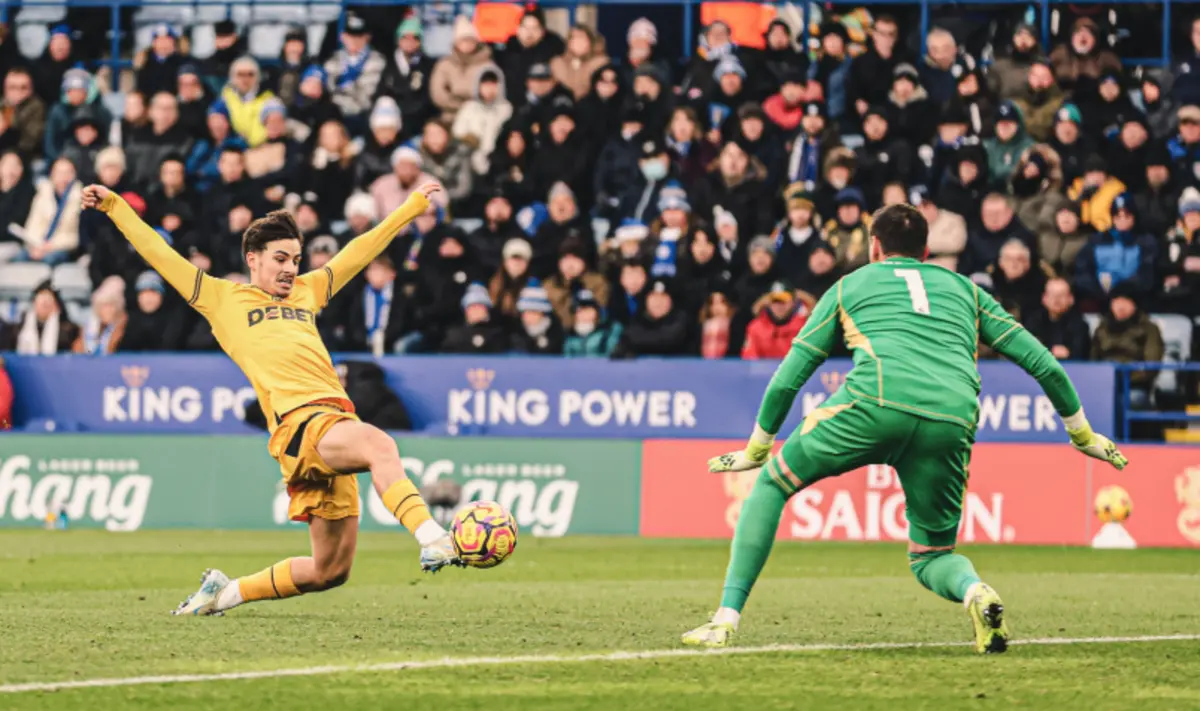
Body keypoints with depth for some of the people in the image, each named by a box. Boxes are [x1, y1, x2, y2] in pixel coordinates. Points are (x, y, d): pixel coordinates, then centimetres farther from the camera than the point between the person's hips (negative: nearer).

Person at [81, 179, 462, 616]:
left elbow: (361, 250, 37)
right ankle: (430, 540, -52)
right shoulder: (223, 299, 16)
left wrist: (415, 204, 44)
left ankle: (225, 592, 24)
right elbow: (159, 254, 17)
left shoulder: (306, 292, 30)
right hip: (299, 420, -6)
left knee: (330, 570, 5)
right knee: (380, 445, -36)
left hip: (336, 419, 7)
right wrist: (113, 205, 16)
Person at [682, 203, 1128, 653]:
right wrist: (1083, 435, 42)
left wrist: (756, 450, 41)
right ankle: (975, 592, -17)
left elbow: (787, 380, 28)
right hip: (952, 423, 2)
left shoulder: (850, 287, 29)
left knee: (771, 485, 20)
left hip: (876, 400, -2)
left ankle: (726, 620, 10)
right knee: (930, 556, 20)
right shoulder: (965, 290, 34)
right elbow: (1042, 363, 31)